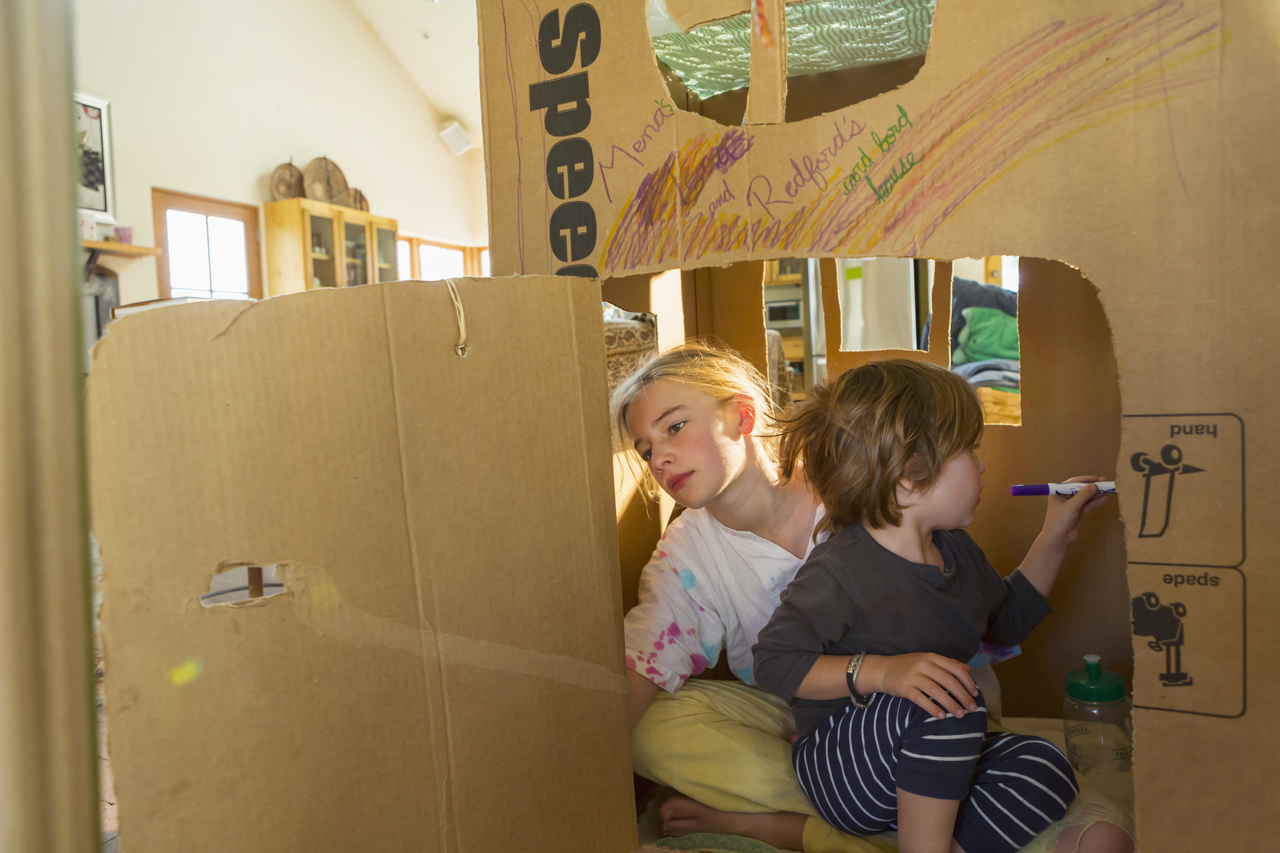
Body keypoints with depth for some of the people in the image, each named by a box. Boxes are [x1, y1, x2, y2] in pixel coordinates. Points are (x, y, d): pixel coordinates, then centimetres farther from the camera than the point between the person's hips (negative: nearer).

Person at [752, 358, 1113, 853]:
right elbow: (774, 663, -23)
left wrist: (1054, 539, 16)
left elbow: (1005, 622, 22)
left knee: (1046, 770, -17)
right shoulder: (839, 570, -21)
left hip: (928, 759, 9)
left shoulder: (955, 550, 6)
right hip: (838, 767, -8)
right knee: (949, 701, -34)